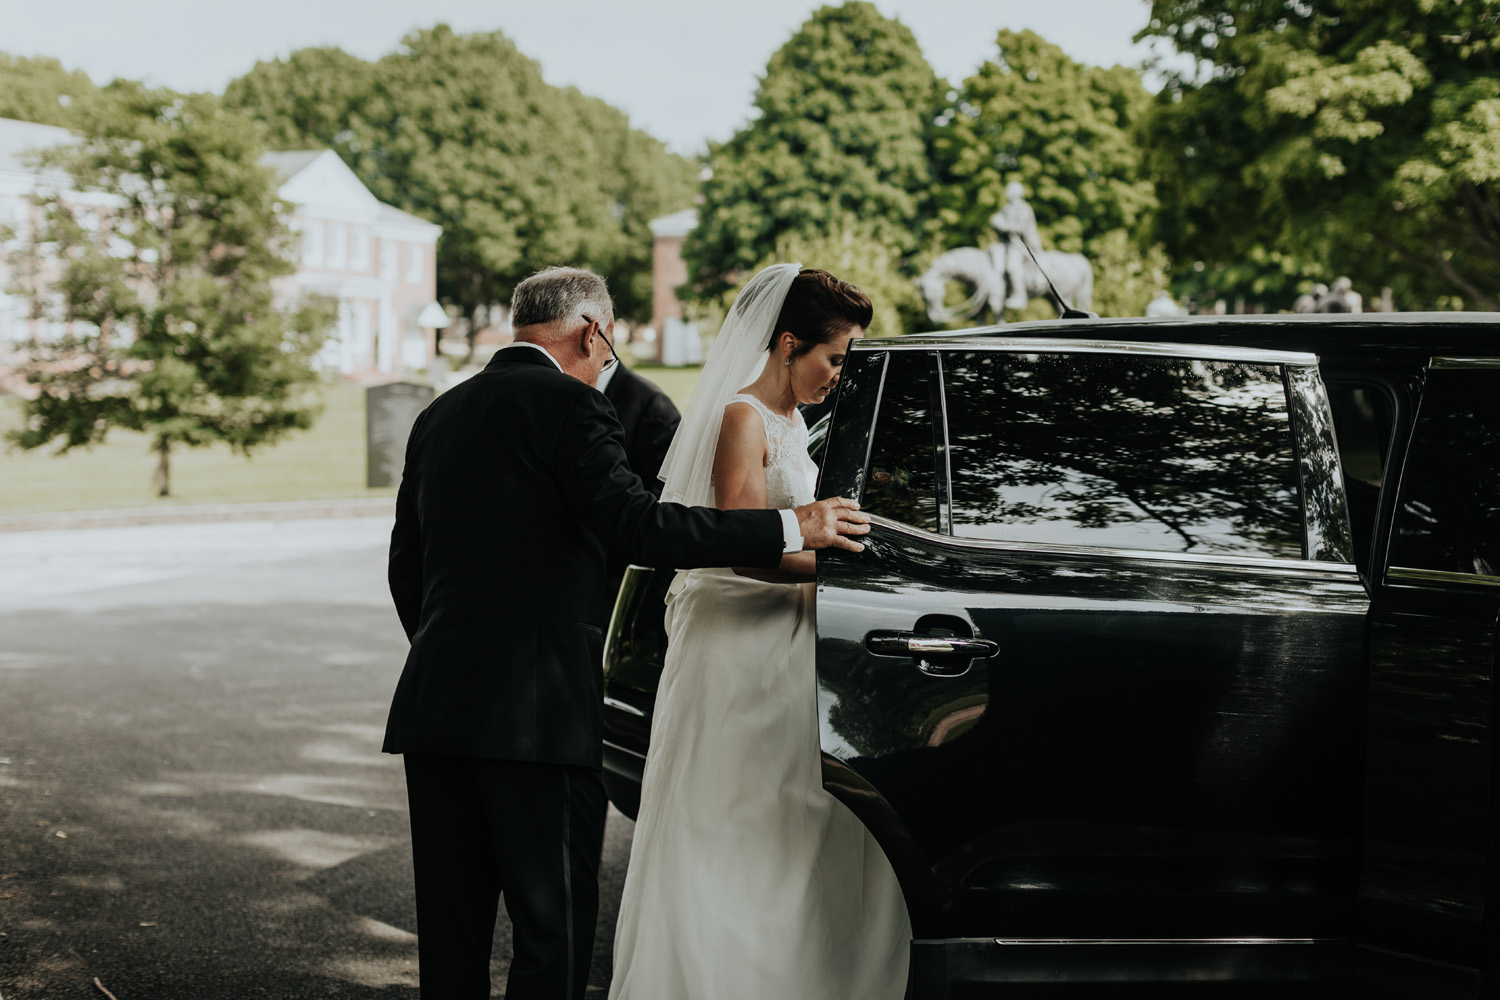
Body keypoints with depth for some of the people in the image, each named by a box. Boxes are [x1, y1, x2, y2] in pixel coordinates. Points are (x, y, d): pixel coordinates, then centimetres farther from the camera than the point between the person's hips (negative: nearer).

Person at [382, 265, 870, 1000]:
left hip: (433, 707, 7)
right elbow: (635, 525, -19)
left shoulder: (440, 414, 16)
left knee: (451, 924, 12)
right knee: (553, 927, 1)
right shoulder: (566, 403, -7)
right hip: (538, 711, -7)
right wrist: (790, 528, -14)